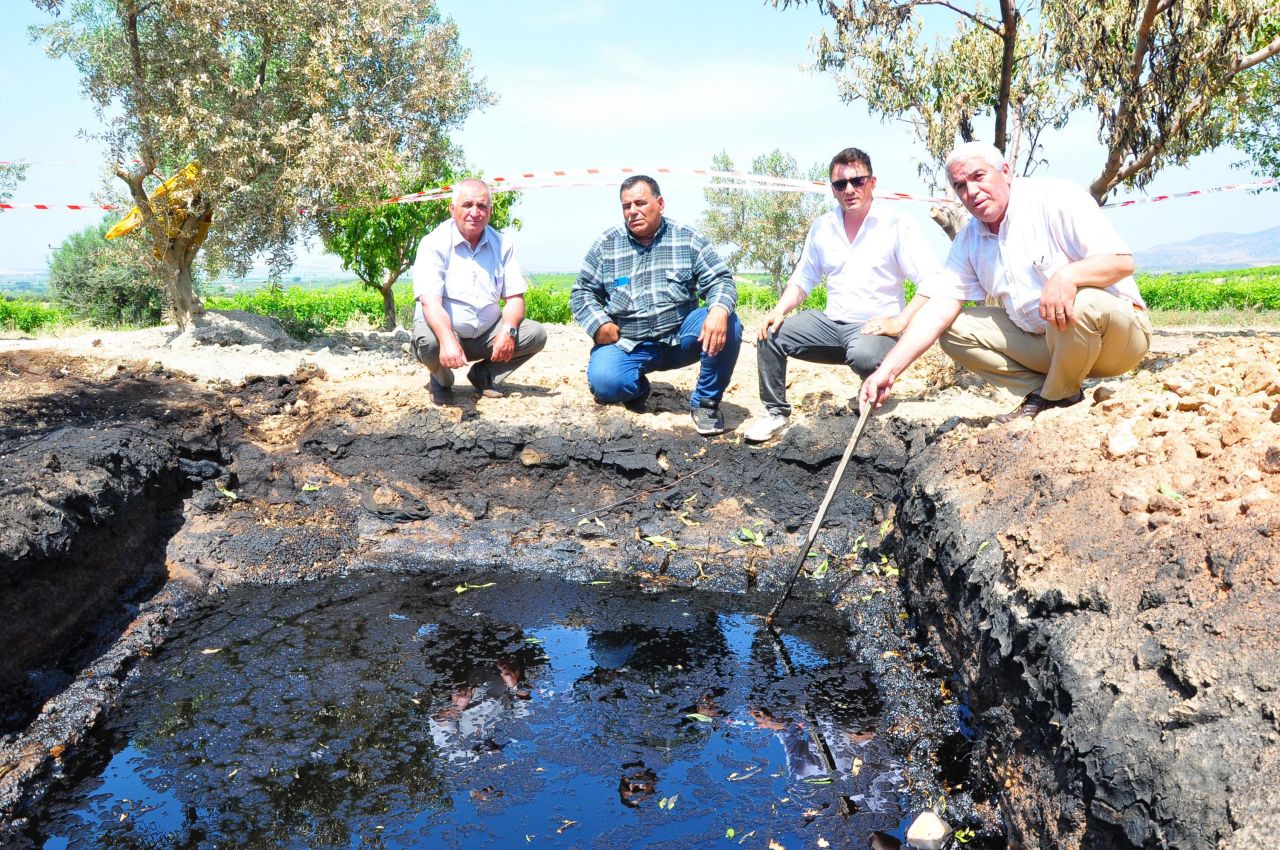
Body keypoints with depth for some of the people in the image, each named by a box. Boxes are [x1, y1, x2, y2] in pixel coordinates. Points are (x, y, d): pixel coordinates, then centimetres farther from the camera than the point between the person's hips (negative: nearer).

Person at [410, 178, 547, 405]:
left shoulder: (502, 245, 2)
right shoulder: (434, 244, -12)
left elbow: (515, 297, 0)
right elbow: (430, 301, -25)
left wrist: (507, 331, -23)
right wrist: (447, 340, -44)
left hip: (488, 333, 4)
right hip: (444, 331, -4)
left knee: (536, 334, -14)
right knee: (429, 342, -37)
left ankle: (483, 374, 8)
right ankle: (442, 380, 1)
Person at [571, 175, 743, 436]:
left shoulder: (687, 239, 2)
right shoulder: (606, 244, 5)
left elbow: (720, 280, -3)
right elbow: (582, 292, 9)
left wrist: (719, 310, -27)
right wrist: (599, 324, -12)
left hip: (680, 336, 0)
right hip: (626, 343, 0)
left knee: (728, 325, -27)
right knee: (604, 384, -30)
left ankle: (705, 402, -6)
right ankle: (637, 388, 10)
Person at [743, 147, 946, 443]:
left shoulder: (896, 224, -8)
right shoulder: (821, 227, 8)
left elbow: (934, 282, -13)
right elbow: (802, 279, 14)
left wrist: (899, 322, -24)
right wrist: (780, 309, -6)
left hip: (875, 328, -5)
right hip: (831, 323, 5)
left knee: (864, 354, -39)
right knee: (771, 335, -12)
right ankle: (775, 413, 3)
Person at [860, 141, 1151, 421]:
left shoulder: (1055, 199, -15)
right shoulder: (968, 241, 3)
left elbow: (1122, 261, -22)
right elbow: (938, 308, -6)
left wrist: (1067, 275, -44)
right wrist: (888, 370, -18)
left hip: (1117, 330, -5)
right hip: (1042, 339, 5)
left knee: (1081, 305, -38)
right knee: (953, 329, -5)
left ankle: (1057, 398, -9)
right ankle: (1041, 390, -7)